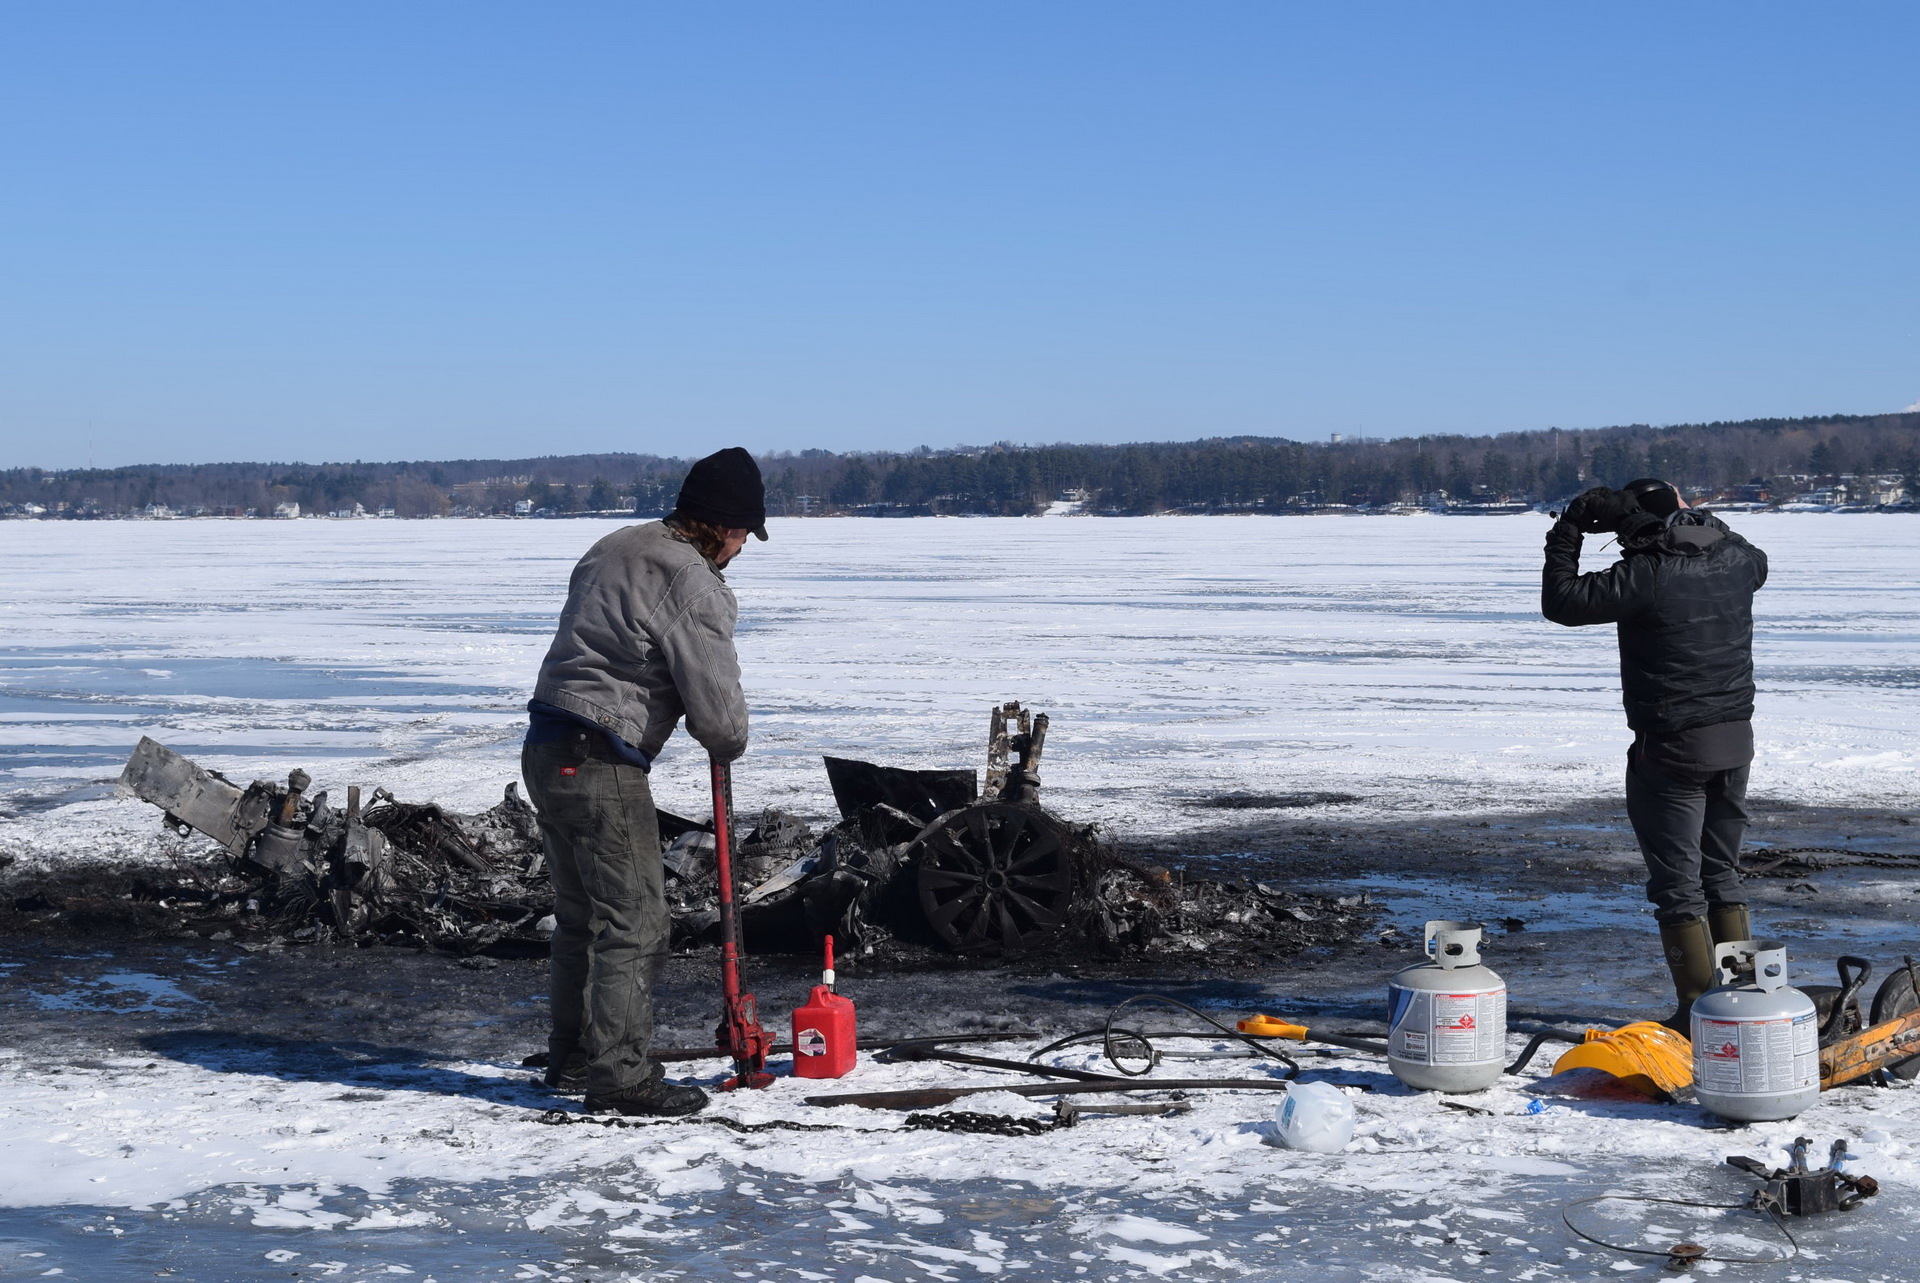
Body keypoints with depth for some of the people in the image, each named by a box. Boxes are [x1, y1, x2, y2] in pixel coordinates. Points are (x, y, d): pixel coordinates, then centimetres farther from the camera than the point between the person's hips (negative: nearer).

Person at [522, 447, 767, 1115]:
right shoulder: (694, 585, -14)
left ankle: (571, 1058, 29)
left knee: (581, 912, 19)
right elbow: (716, 704, -15)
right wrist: (728, 743, 10)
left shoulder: (615, 547, 14)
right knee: (635, 922, -3)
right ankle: (620, 1077, -1)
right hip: (602, 765, -9)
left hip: (546, 749, 10)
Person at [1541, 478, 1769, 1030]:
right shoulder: (1735, 559, 1)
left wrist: (1566, 534, -1)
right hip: (1736, 740, 7)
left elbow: (1561, 601, -13)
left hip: (1671, 747, -7)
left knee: (1678, 884, 2)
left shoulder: (1646, 574, -19)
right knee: (1722, 873, 18)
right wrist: (1697, 519, 26)